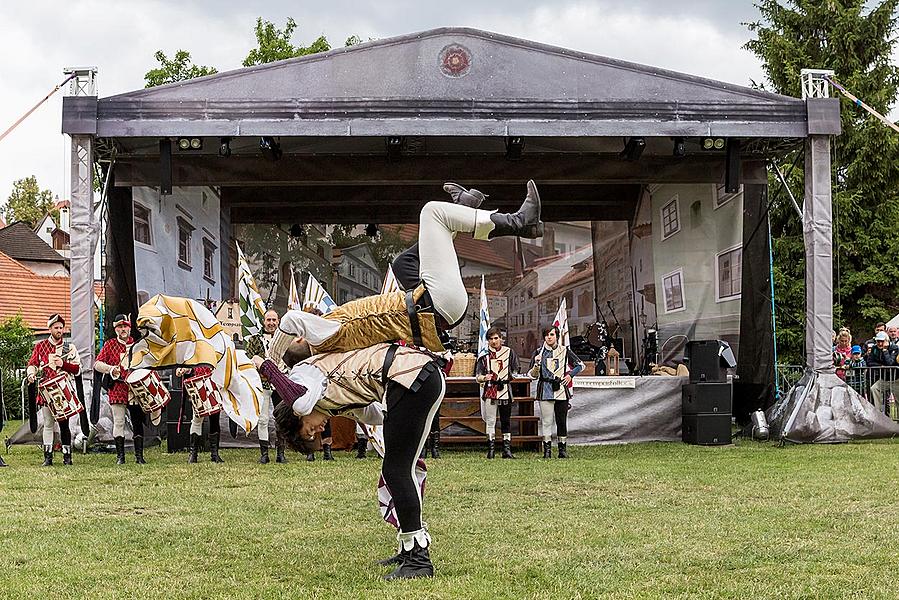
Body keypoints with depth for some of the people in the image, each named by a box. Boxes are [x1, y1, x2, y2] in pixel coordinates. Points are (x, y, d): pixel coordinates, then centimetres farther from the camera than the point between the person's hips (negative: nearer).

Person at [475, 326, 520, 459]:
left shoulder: (509, 352, 7)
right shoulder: (484, 354, 6)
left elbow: (515, 372, 11)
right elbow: (478, 377, 3)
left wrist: (510, 377, -6)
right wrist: (484, 377, -16)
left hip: (505, 390, 1)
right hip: (489, 391, 0)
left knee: (506, 420, 4)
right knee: (490, 420, -1)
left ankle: (507, 448, 9)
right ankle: (491, 448, 4)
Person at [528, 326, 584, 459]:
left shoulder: (565, 351, 7)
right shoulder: (539, 352, 5)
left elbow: (580, 365, 18)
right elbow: (533, 375, 5)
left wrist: (570, 375, 4)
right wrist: (537, 364, -13)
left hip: (561, 389, 1)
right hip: (545, 390, -1)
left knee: (562, 420, 3)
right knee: (547, 421, -6)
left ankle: (563, 449, 11)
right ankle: (547, 450, -3)